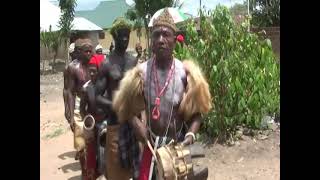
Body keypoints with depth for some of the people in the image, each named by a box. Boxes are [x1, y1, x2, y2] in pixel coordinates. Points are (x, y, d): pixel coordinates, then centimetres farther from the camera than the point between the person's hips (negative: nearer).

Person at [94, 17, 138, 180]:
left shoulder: (134, 61, 7)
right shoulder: (106, 64, -7)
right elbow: (98, 97, -8)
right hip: (115, 120, -4)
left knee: (135, 162, 15)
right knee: (116, 166, 4)